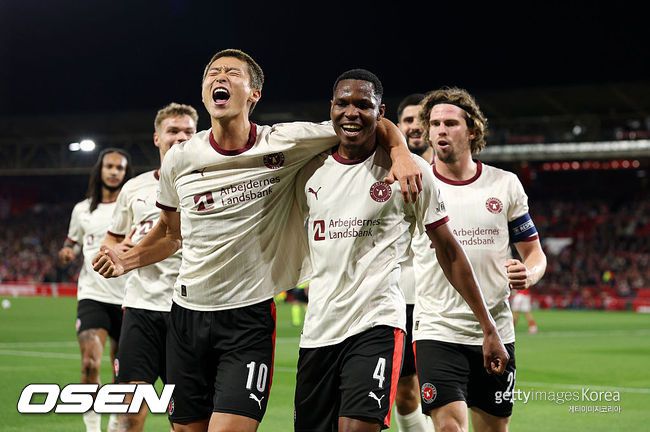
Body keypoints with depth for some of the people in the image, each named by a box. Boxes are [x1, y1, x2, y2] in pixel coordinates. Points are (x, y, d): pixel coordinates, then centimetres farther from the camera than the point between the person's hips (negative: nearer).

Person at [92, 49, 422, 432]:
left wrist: (401, 153, -18)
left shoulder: (284, 144, -8)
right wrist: (127, 261, 8)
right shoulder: (179, 159, 3)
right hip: (187, 314, 4)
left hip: (250, 317, -3)